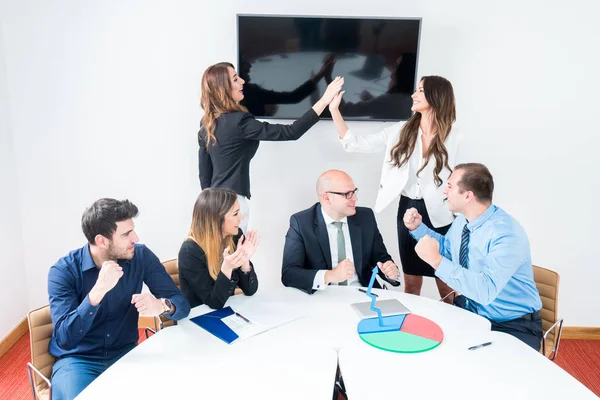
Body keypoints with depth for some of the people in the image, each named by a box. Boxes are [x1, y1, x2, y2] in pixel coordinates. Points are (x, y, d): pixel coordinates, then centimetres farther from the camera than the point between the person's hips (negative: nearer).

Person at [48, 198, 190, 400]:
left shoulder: (141, 256, -7)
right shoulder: (63, 271, -14)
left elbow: (182, 303, -8)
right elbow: (65, 338, -21)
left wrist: (161, 306, -31)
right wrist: (97, 291, -33)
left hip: (126, 353, 2)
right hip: (77, 359, -2)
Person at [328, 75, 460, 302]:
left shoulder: (450, 139, -3)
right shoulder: (400, 131, 0)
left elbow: (444, 181, 4)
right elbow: (355, 144, -1)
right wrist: (334, 109, -6)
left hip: (438, 215, -1)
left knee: (446, 285, 7)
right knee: (411, 282, 11)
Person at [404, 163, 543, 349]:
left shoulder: (507, 235, -27)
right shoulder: (463, 220, -2)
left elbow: (486, 291, -36)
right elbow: (447, 248, 19)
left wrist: (436, 260, -36)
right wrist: (418, 228, 5)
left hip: (512, 326, -7)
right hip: (470, 311, 7)